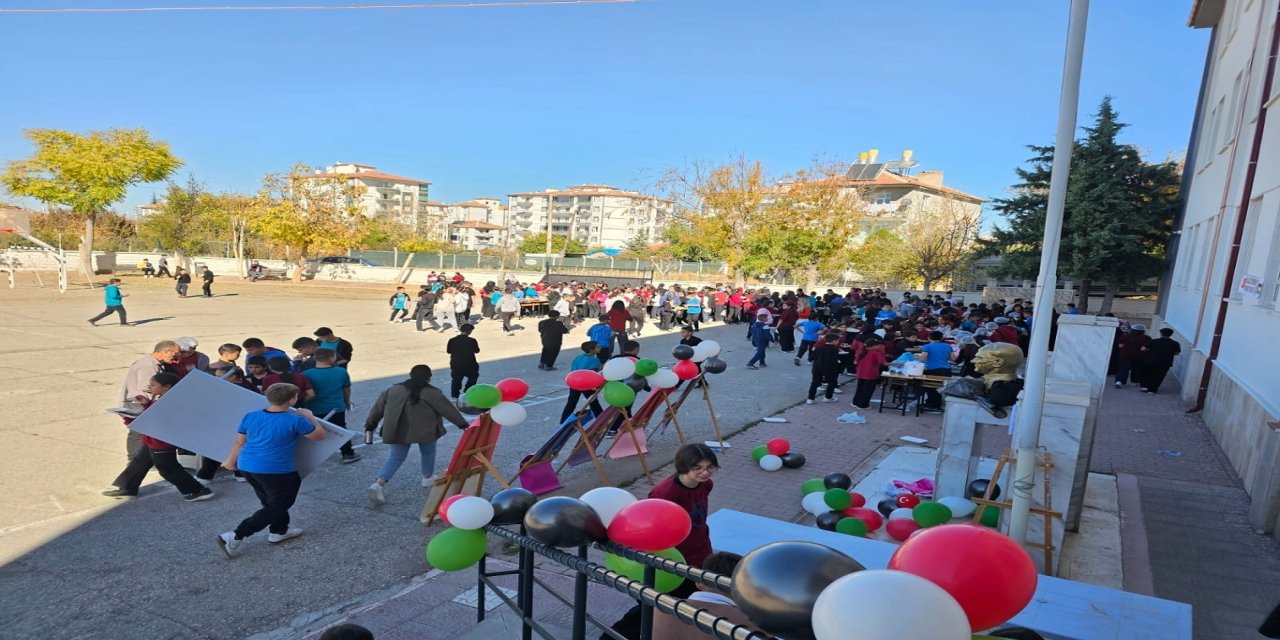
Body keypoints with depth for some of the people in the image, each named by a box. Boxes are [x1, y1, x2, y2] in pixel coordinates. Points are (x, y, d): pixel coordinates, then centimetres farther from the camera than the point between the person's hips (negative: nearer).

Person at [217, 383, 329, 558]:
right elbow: (320, 435, -1)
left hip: (246, 467, 8)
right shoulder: (295, 420, -13)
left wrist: (231, 461, 30)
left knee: (272, 502, 25)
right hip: (275, 471, -7)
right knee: (276, 507, 8)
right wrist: (309, 417, 13)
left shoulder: (250, 416, 3)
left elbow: (239, 442, 14)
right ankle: (235, 536, 1)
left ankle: (279, 531, 37)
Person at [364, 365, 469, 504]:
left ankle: (379, 483, -8)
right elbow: (448, 409, 0)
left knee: (395, 457, 10)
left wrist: (370, 424, 27)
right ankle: (428, 477, 36)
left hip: (396, 431, 3)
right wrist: (462, 423, 9)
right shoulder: (431, 393, -5)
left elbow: (378, 407, 15)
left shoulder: (393, 389, 9)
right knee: (428, 452, 21)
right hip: (424, 430, -3)